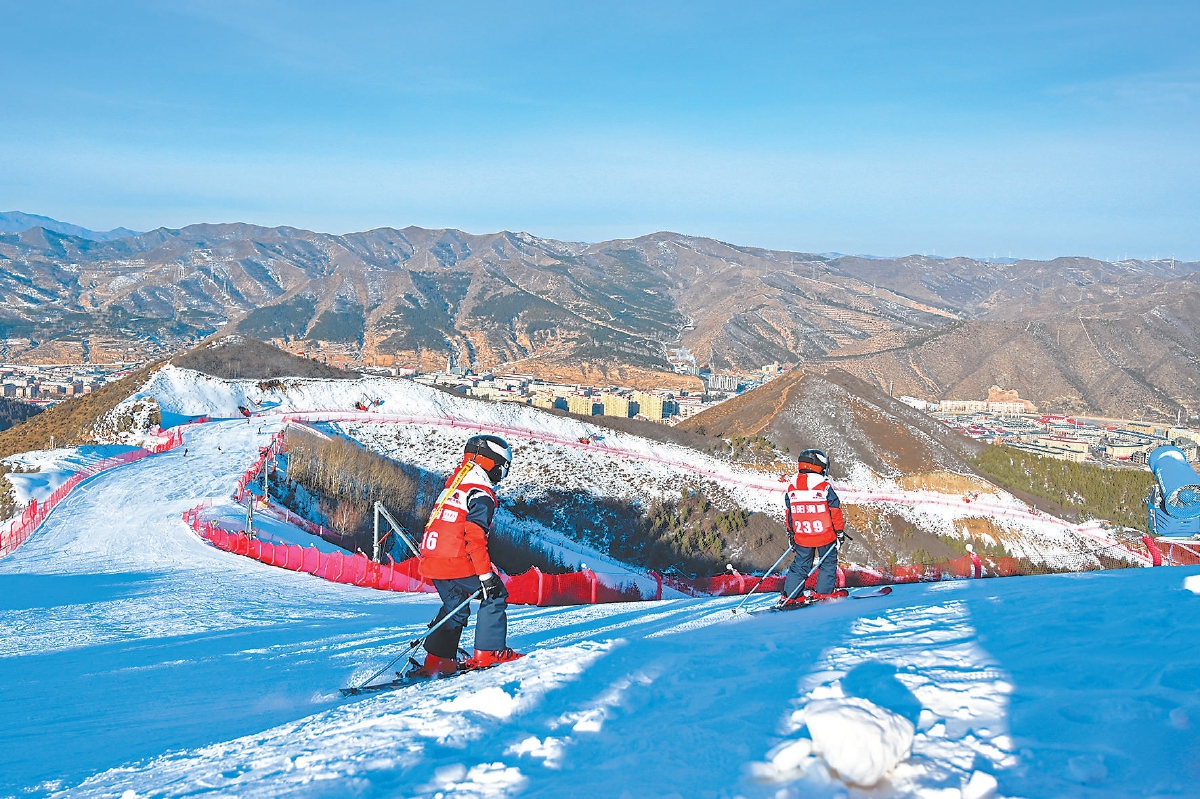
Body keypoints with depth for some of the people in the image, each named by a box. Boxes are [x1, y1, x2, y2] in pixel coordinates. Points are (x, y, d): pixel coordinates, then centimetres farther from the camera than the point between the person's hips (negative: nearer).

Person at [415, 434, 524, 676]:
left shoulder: (452, 487, 17)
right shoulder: (481, 495, -12)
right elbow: (475, 538, -21)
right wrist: (487, 575, -20)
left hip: (433, 562, 8)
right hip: (458, 564, -8)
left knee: (455, 609, 20)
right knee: (495, 595, 9)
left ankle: (437, 660, 13)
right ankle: (488, 652, 9)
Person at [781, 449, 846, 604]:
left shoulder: (792, 488, 1)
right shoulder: (824, 487, -12)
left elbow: (789, 513, 9)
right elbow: (835, 511, -9)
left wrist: (792, 533, 20)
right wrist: (840, 531, 1)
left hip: (801, 537, 4)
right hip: (825, 535, -4)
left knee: (800, 565, 14)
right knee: (828, 563, 14)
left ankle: (789, 596, 11)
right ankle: (823, 593, 12)